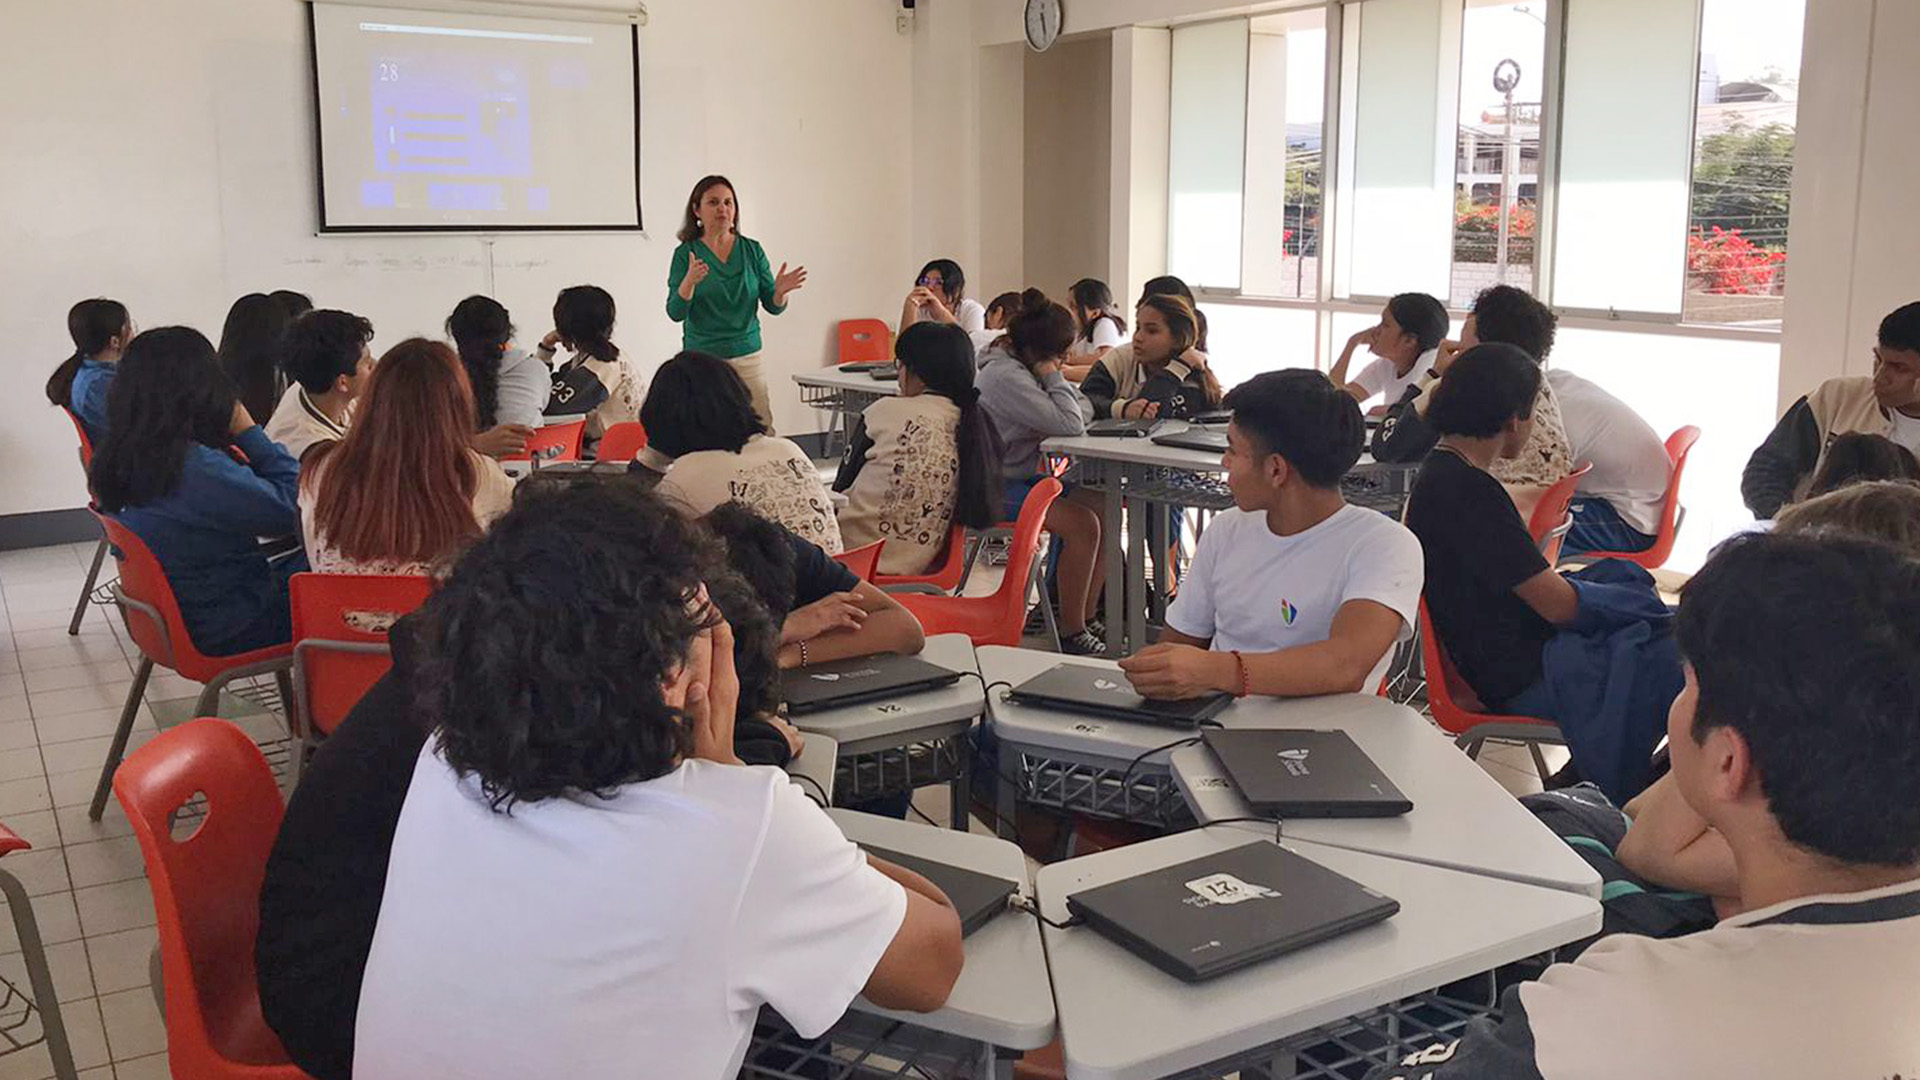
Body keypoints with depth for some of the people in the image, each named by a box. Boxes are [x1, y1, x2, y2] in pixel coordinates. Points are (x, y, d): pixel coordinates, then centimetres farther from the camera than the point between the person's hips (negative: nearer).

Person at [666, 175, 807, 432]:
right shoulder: (686, 253, -1)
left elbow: (772, 306, 6)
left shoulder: (752, 250, 6)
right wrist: (689, 281, -25)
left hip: (747, 355, 2)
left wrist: (781, 292, -16)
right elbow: (675, 312, -7)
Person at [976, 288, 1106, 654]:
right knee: (1083, 524, -22)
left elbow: (1079, 409, 16)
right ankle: (1072, 634, -12)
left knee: (1101, 509, -1)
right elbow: (1070, 424, -24)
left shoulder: (1023, 367, 11)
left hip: (1020, 476, 11)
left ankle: (1087, 618, 3)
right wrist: (1053, 376, -13)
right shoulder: (1007, 377, -22)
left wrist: (1054, 377, -1)